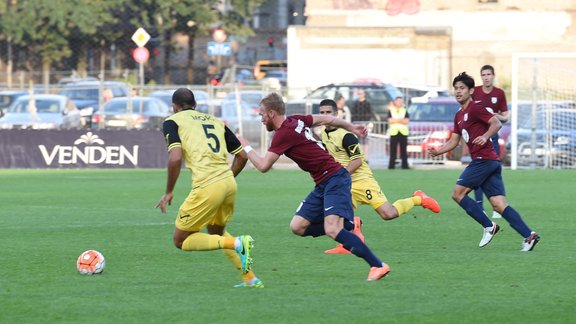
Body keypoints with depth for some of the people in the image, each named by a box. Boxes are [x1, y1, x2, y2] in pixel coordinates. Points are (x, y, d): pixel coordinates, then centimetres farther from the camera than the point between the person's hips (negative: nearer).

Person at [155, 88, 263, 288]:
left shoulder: (172, 122, 5)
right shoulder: (215, 121, 22)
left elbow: (175, 158, -11)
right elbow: (242, 156, 19)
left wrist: (169, 192, 0)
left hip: (207, 187, -7)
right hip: (229, 184, 7)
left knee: (181, 240, 7)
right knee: (216, 232, 31)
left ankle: (238, 244, -12)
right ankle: (250, 278, 19)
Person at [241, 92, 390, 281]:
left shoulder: (283, 134, -15)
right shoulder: (295, 121, 11)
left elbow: (263, 166, -14)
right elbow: (325, 119, 22)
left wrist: (246, 147, 2)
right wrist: (352, 128, 34)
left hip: (334, 179, -10)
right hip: (323, 185, 10)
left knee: (332, 230, -24)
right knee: (298, 227, 3)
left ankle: (378, 265, -22)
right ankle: (348, 226, 11)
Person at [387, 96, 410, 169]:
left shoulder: (405, 111, 13)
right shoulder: (391, 111, 9)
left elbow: (406, 121, 1)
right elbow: (390, 120, -5)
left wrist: (395, 120, -10)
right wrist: (401, 120, -8)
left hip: (403, 132, 2)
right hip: (394, 132, -1)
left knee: (404, 149, -1)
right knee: (393, 149, -4)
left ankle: (405, 165, 1)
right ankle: (391, 165, -2)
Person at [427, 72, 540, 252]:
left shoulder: (475, 108, -5)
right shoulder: (459, 116, 23)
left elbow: (497, 123, -15)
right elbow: (453, 141, 26)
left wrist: (485, 137, -31)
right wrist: (437, 151, 11)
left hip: (484, 160, -9)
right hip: (491, 162, 9)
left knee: (457, 193, -5)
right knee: (499, 205, -1)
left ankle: (488, 226, -4)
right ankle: (528, 235, -11)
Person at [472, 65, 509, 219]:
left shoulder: (499, 93, 1)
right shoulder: (474, 92, 0)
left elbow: (505, 117, 6)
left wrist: (498, 117, -15)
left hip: (492, 135, 0)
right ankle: (479, 207, 2)